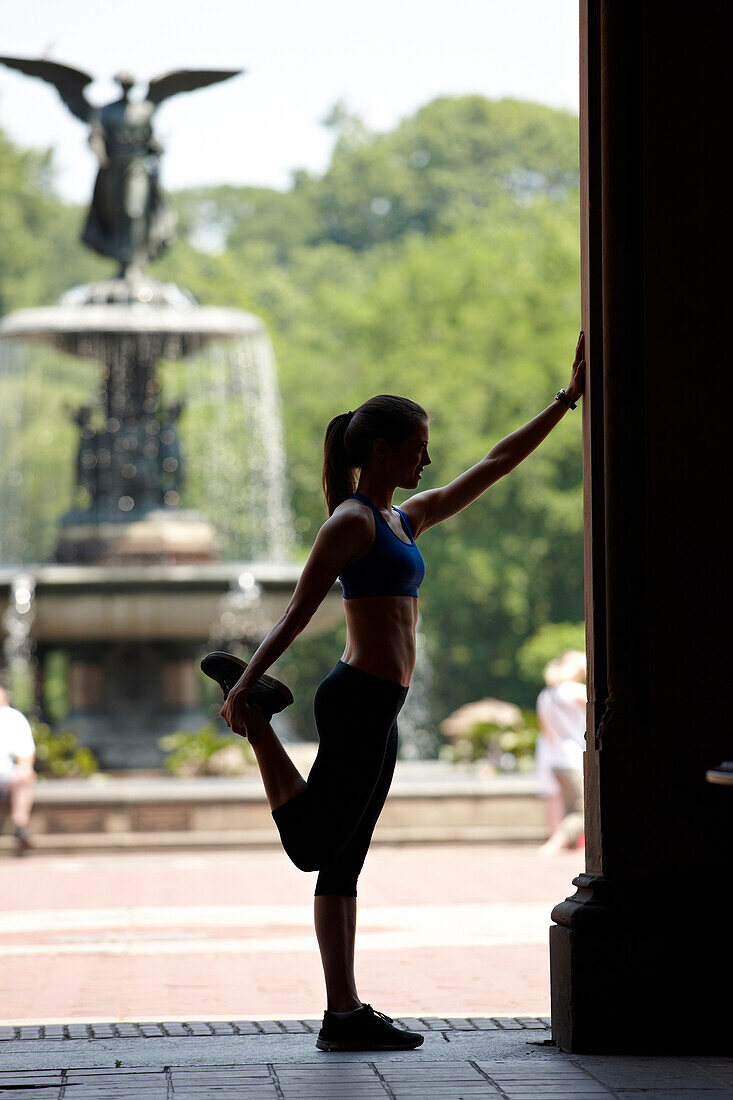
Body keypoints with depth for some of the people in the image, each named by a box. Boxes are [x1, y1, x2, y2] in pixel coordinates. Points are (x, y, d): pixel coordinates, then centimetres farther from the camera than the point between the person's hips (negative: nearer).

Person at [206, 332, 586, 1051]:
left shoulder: (407, 519, 18)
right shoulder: (352, 521, -8)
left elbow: (494, 466, 24)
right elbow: (298, 611, -13)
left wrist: (567, 400, 25)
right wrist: (247, 682, -21)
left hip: (378, 714, 9)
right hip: (358, 702, -9)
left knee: (343, 864, 7)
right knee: (315, 846, -7)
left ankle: (345, 1016, 7)